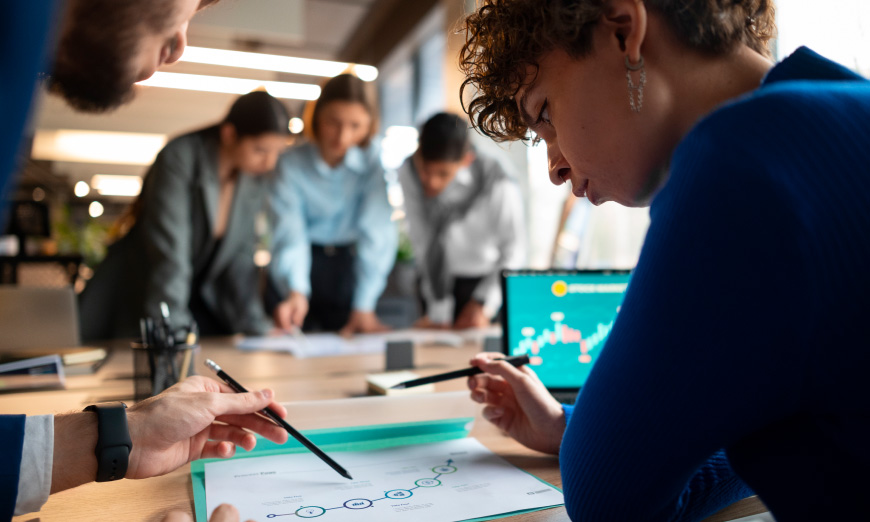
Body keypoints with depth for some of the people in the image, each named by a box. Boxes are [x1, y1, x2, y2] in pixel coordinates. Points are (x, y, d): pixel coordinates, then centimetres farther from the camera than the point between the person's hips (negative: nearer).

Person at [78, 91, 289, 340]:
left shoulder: (256, 179, -3)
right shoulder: (178, 158, -21)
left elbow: (239, 257, -1)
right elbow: (169, 254, -27)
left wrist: (257, 328, -6)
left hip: (197, 298, 5)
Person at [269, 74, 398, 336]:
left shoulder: (373, 160, -10)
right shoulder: (291, 163, -10)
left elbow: (375, 234, -17)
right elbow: (289, 235, -21)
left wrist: (364, 306, -26)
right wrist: (295, 292, -39)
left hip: (351, 269, 1)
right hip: (303, 267, 0)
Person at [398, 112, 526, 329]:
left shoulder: (499, 188, -27)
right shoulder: (408, 173, -18)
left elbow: (513, 253, -13)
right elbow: (422, 242, -13)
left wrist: (483, 304, -19)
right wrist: (439, 311, -11)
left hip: (488, 279, -2)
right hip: (437, 279, 2)